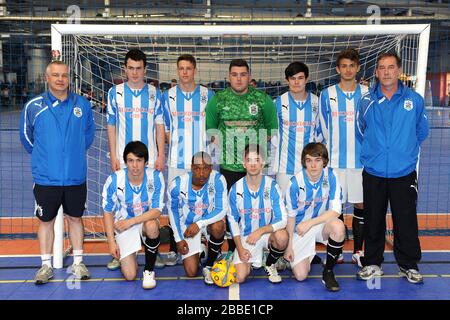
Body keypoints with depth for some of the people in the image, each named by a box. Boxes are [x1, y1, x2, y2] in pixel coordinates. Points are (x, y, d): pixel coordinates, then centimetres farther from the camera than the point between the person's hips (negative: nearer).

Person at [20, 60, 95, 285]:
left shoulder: (82, 104, 0)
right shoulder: (33, 106, -3)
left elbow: (89, 133, 14)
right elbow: (26, 136, 11)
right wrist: (42, 156, 14)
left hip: (76, 176, 1)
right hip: (45, 178, -1)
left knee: (75, 218, 13)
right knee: (46, 221, 10)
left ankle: (78, 262, 26)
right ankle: (46, 265, 24)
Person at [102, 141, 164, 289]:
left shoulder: (155, 177, -19)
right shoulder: (114, 180, -17)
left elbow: (157, 210, -18)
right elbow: (108, 212, -5)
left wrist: (130, 221, -27)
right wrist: (111, 241, -7)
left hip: (147, 221, 0)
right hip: (123, 225, 0)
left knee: (152, 226, -39)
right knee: (129, 275, -11)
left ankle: (149, 271, -15)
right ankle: (123, 255, 27)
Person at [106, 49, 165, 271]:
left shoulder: (154, 93, 6)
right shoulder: (115, 92, 6)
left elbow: (159, 125, 7)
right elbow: (111, 126, 6)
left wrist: (161, 155, 0)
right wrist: (113, 156, 0)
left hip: (150, 159, 0)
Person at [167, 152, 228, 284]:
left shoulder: (218, 180, -24)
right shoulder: (177, 184, -20)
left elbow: (222, 210, -21)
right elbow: (173, 210, -4)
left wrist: (199, 224, -32)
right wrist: (178, 239, -3)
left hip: (209, 220, 0)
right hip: (188, 225, 0)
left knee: (218, 226, -38)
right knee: (191, 272, -7)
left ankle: (209, 266, -12)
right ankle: (199, 251, 29)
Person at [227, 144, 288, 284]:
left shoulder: (272, 186, -13)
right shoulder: (236, 189, -9)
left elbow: (282, 219, -15)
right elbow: (232, 220, 0)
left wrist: (260, 231, -29)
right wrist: (240, 248, -7)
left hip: (267, 232, 0)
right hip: (245, 236, 0)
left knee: (282, 236, -35)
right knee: (240, 278, -17)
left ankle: (270, 264, -2)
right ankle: (250, 260, 21)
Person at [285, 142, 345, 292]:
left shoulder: (330, 175, -14)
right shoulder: (296, 183, -17)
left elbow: (336, 210, -18)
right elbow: (291, 216, -6)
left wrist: (310, 223, -25)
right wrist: (289, 245, -5)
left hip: (322, 223, 1)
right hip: (300, 229, -1)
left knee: (338, 227, -35)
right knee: (300, 275, -12)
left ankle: (328, 271, -10)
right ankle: (310, 255, 26)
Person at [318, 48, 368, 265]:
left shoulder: (367, 94, 5)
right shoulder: (327, 95, 3)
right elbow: (324, 128, 9)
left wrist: (364, 149, 8)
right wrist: (334, 148, 11)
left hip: (361, 159, 1)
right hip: (335, 160, -1)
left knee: (361, 205, 5)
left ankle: (358, 251, 19)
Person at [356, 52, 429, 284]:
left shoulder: (414, 100, -2)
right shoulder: (366, 101, 0)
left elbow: (421, 132, 12)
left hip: (404, 173, -1)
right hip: (373, 173, 1)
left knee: (406, 221, 6)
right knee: (373, 221, 11)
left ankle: (409, 265, 24)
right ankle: (372, 263, 25)